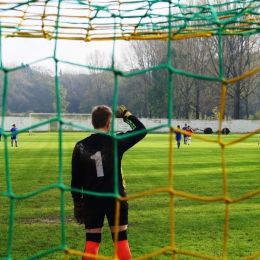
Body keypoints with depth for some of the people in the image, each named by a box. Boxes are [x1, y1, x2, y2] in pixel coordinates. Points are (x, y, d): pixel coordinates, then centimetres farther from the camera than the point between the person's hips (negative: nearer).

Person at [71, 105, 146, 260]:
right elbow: (142, 130, 1)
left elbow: (76, 179, 1)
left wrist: (77, 203, 11)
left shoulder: (80, 146, -3)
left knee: (91, 244, 8)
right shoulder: (116, 142, -10)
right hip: (116, 200, -2)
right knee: (121, 242, 8)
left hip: (91, 202, 2)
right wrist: (126, 114, 11)